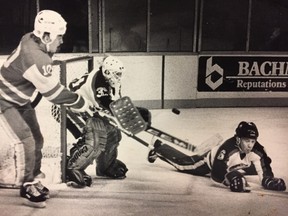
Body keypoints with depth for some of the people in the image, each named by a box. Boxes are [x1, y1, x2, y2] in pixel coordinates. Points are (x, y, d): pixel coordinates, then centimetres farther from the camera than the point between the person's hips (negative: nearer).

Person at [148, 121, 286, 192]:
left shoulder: (257, 151, -34)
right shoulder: (228, 148, -48)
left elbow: (265, 172, -34)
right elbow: (215, 174, -48)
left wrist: (271, 181, -55)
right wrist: (230, 180, -64)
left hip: (232, 166, 5)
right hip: (211, 162, -5)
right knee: (183, 164, 12)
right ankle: (158, 149, 37)